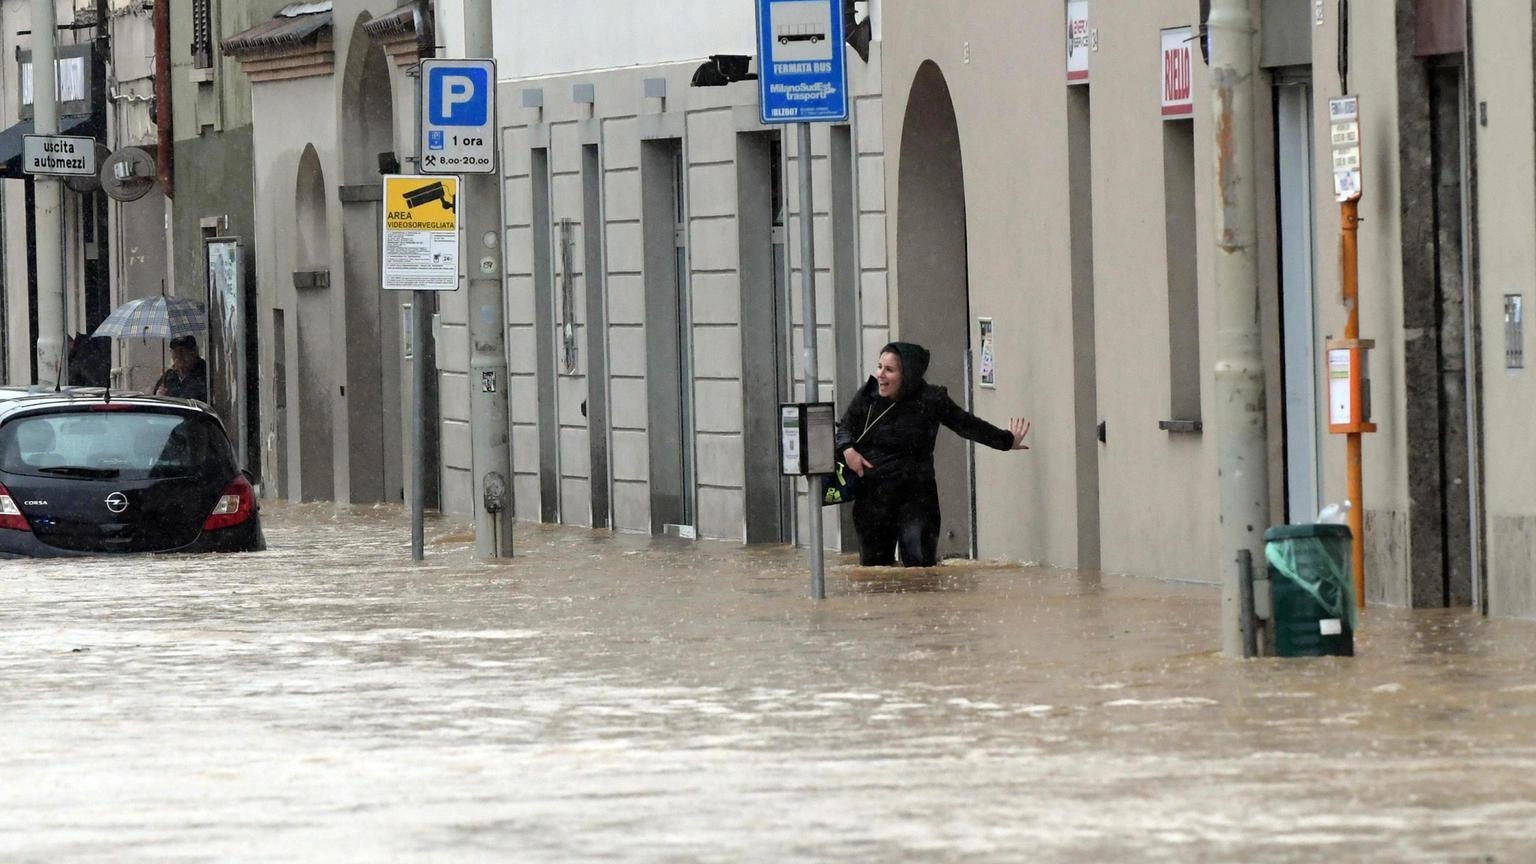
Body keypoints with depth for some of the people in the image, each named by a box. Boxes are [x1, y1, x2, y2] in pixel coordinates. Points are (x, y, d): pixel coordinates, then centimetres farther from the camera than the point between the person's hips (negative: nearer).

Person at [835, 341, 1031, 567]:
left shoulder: (930, 401, -8)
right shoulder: (867, 396, 1)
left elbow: (967, 425, 6)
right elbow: (844, 427, 15)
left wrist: (1007, 440, 16)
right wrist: (847, 449, -8)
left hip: (915, 497, -3)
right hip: (872, 496, 3)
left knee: (921, 565, -8)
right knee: (873, 565, 8)